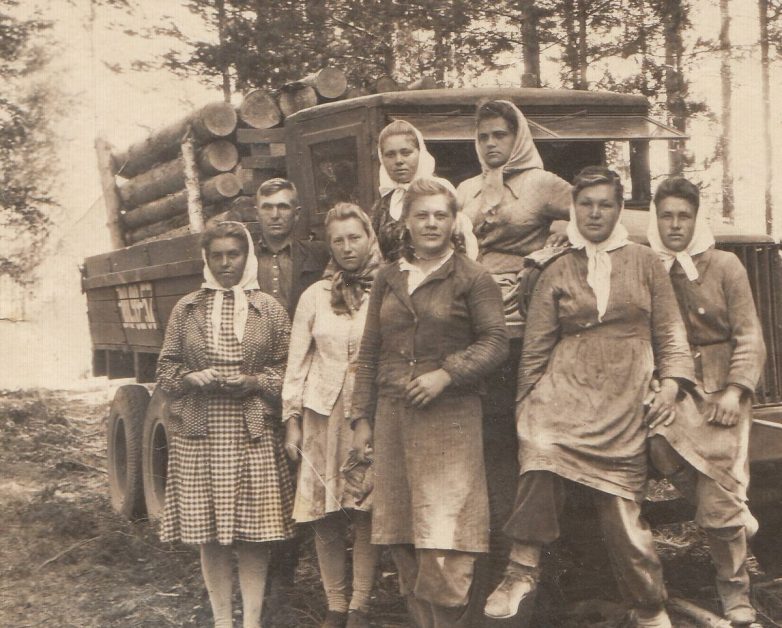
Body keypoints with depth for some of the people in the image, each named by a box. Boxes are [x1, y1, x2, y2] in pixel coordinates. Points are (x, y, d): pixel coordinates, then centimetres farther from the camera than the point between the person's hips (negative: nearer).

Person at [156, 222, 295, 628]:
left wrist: (253, 383, -12)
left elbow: (287, 370, 5)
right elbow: (165, 369, 11)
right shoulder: (187, 308, 9)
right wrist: (193, 378, -9)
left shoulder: (269, 309, 6)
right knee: (208, 535, 4)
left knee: (254, 533, 0)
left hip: (253, 435, -1)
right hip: (199, 434, 1)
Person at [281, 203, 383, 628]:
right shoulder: (315, 297, 7)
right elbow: (297, 363, 8)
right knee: (323, 517, 3)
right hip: (323, 415, 2)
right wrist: (291, 422, 4)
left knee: (366, 512, -2)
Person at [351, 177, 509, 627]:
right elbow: (370, 353, 16)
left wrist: (445, 374, -16)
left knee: (443, 538, -8)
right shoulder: (389, 279, 15)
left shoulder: (471, 277, 1)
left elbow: (495, 342, -4)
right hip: (394, 417, 5)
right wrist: (362, 417, 11)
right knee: (404, 545, 6)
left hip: (450, 418, -5)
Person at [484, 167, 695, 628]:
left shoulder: (645, 263, 11)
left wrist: (670, 383, -3)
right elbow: (536, 349, 12)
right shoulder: (557, 274, 12)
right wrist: (526, 406, 9)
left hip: (624, 402, 0)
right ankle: (523, 570, -25)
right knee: (541, 448, -33)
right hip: (565, 390, 0)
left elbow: (670, 332, 11)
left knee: (622, 512, -1)